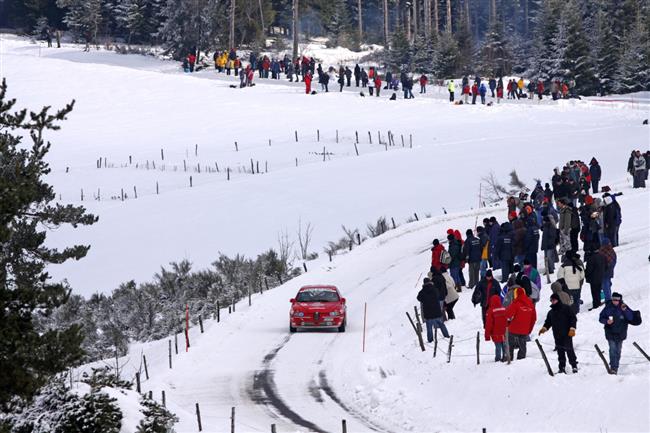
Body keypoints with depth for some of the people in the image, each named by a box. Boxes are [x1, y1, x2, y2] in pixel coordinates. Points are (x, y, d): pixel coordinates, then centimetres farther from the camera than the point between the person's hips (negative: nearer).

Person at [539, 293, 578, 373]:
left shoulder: (566, 309, -2)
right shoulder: (551, 312, 16)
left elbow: (573, 318, -4)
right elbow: (548, 322, 20)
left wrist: (572, 328, -14)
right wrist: (544, 328, 0)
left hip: (567, 334, -6)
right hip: (557, 336, 6)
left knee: (569, 350, -9)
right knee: (560, 352, 6)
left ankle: (574, 366, -1)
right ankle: (562, 367, 11)